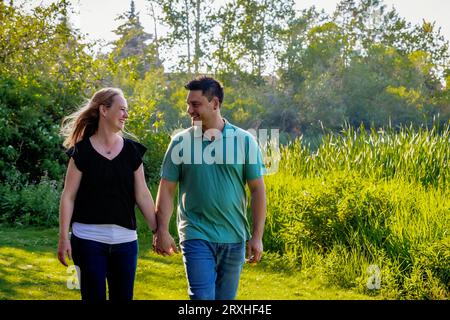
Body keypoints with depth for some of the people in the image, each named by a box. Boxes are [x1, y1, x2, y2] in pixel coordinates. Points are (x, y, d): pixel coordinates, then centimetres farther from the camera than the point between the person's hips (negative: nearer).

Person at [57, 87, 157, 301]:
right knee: (94, 296, 1)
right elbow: (68, 196, -3)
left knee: (123, 295, 6)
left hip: (124, 239, 3)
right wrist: (63, 237, -8)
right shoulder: (82, 151, -3)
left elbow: (142, 195, 6)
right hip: (89, 239, -3)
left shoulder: (132, 151, 6)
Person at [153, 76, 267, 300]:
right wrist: (162, 231, -6)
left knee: (225, 298, 11)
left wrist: (257, 236, -2)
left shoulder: (244, 141, 0)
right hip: (196, 236, -2)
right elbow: (167, 189, 2)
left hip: (234, 238, 2)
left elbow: (257, 189, 2)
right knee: (202, 298, -9)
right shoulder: (181, 142, 0)